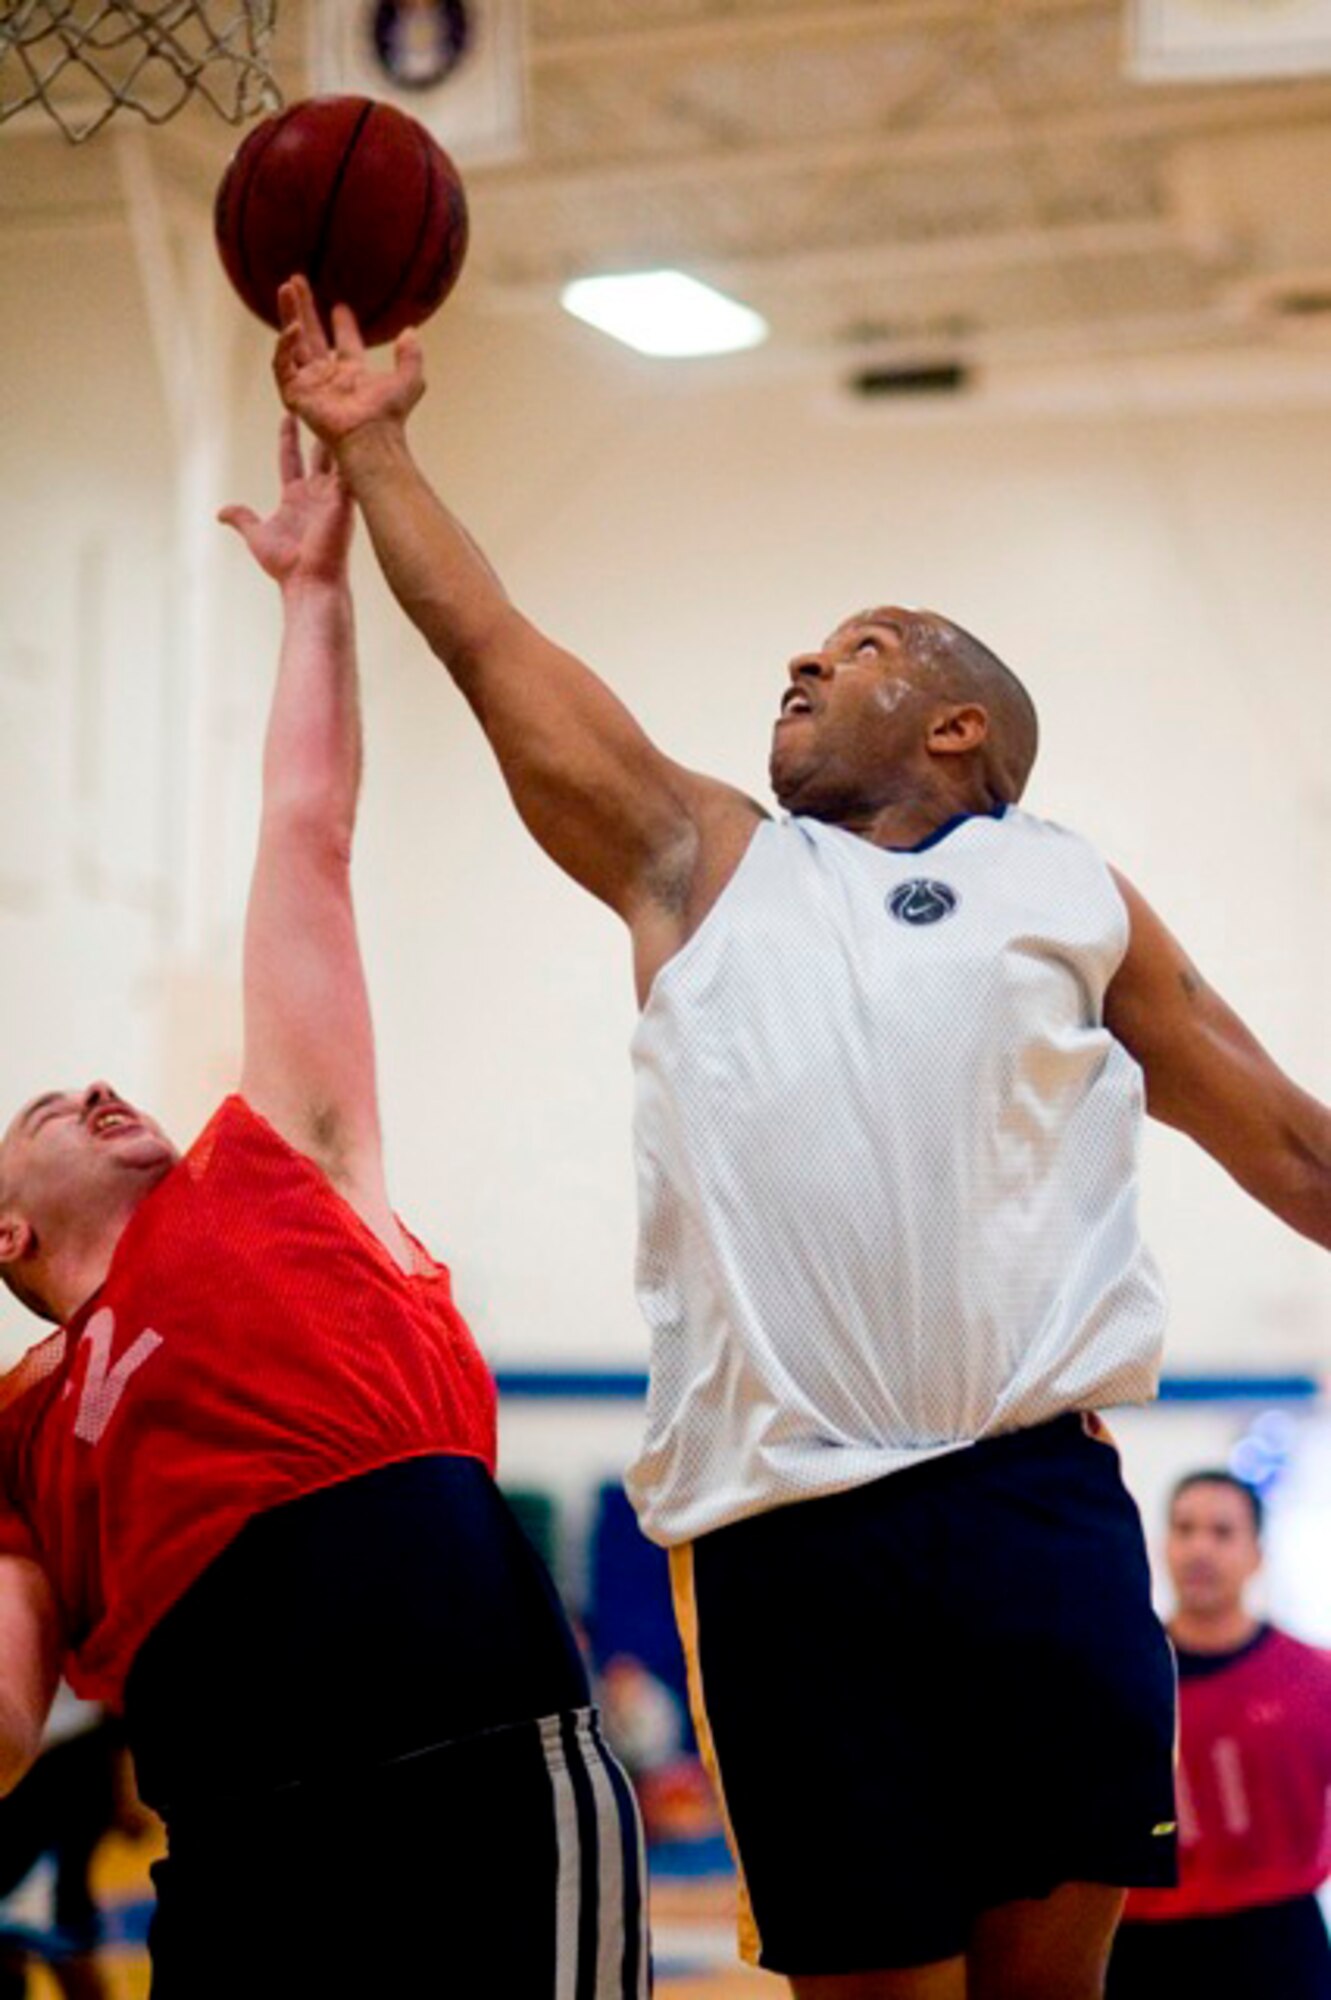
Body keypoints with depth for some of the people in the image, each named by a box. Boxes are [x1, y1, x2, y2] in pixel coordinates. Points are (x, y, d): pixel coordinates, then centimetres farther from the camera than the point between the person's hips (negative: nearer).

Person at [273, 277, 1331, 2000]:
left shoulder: (1068, 898, 18)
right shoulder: (703, 868, 22)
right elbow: (497, 655, 23)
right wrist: (369, 447, 26)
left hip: (1033, 1503, -1)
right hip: (780, 1536, 1)